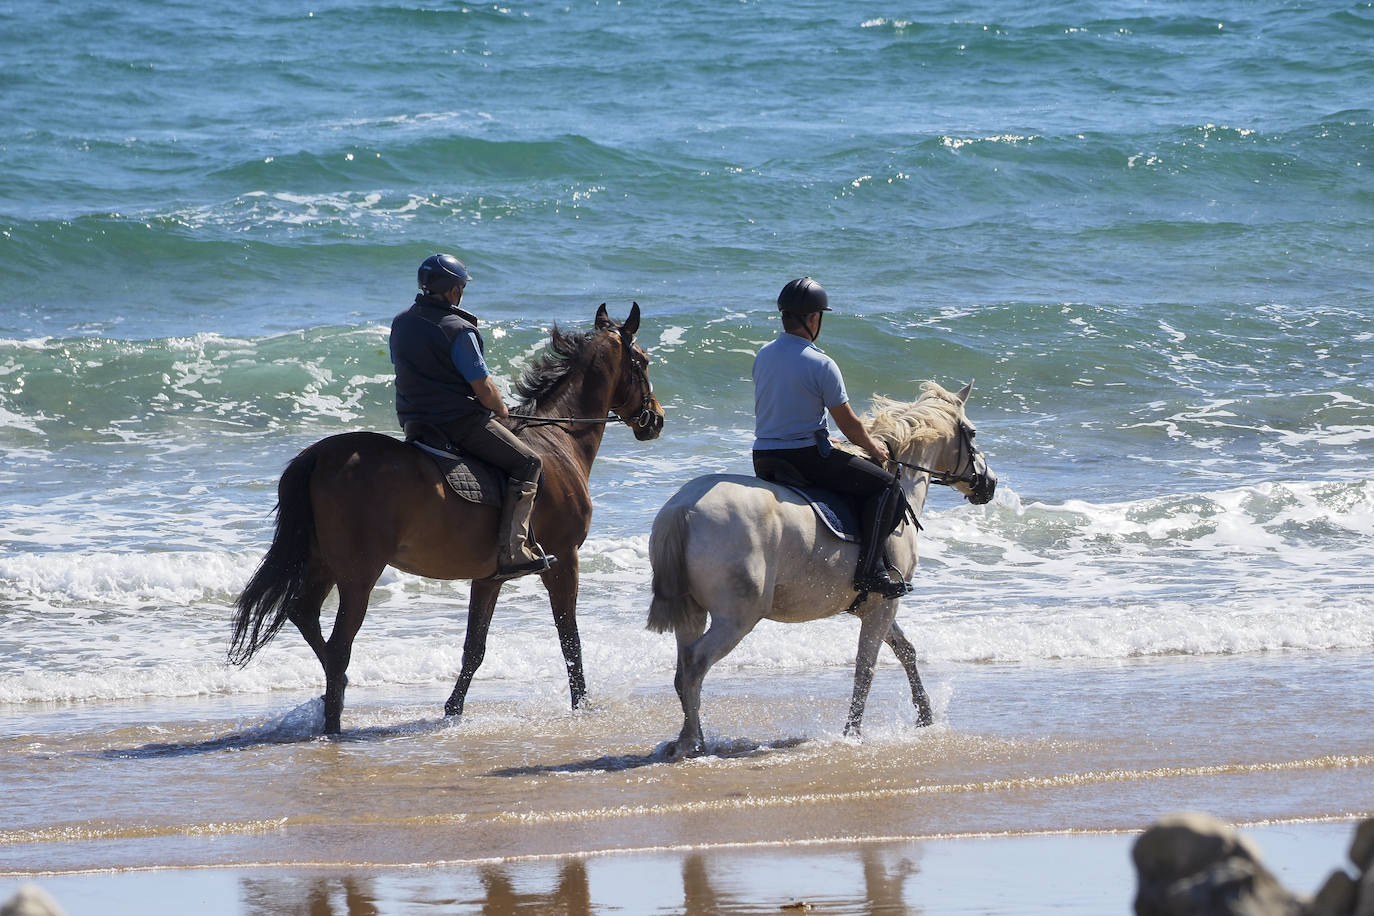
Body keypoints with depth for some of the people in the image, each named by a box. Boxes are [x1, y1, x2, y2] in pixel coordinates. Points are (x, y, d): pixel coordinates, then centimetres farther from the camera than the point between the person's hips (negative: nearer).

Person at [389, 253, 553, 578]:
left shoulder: (400, 323, 7)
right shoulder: (458, 330, -17)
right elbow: (483, 387, -15)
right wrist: (501, 410, 5)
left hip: (412, 421, 9)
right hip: (458, 422, -9)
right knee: (527, 464, -4)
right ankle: (511, 552, -16)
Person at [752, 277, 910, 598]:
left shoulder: (763, 355, 6)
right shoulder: (820, 364, -15)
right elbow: (849, 425, -9)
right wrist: (874, 447, 13)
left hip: (763, 460, 8)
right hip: (807, 456, -8)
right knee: (884, 485, 1)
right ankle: (870, 569, -8)